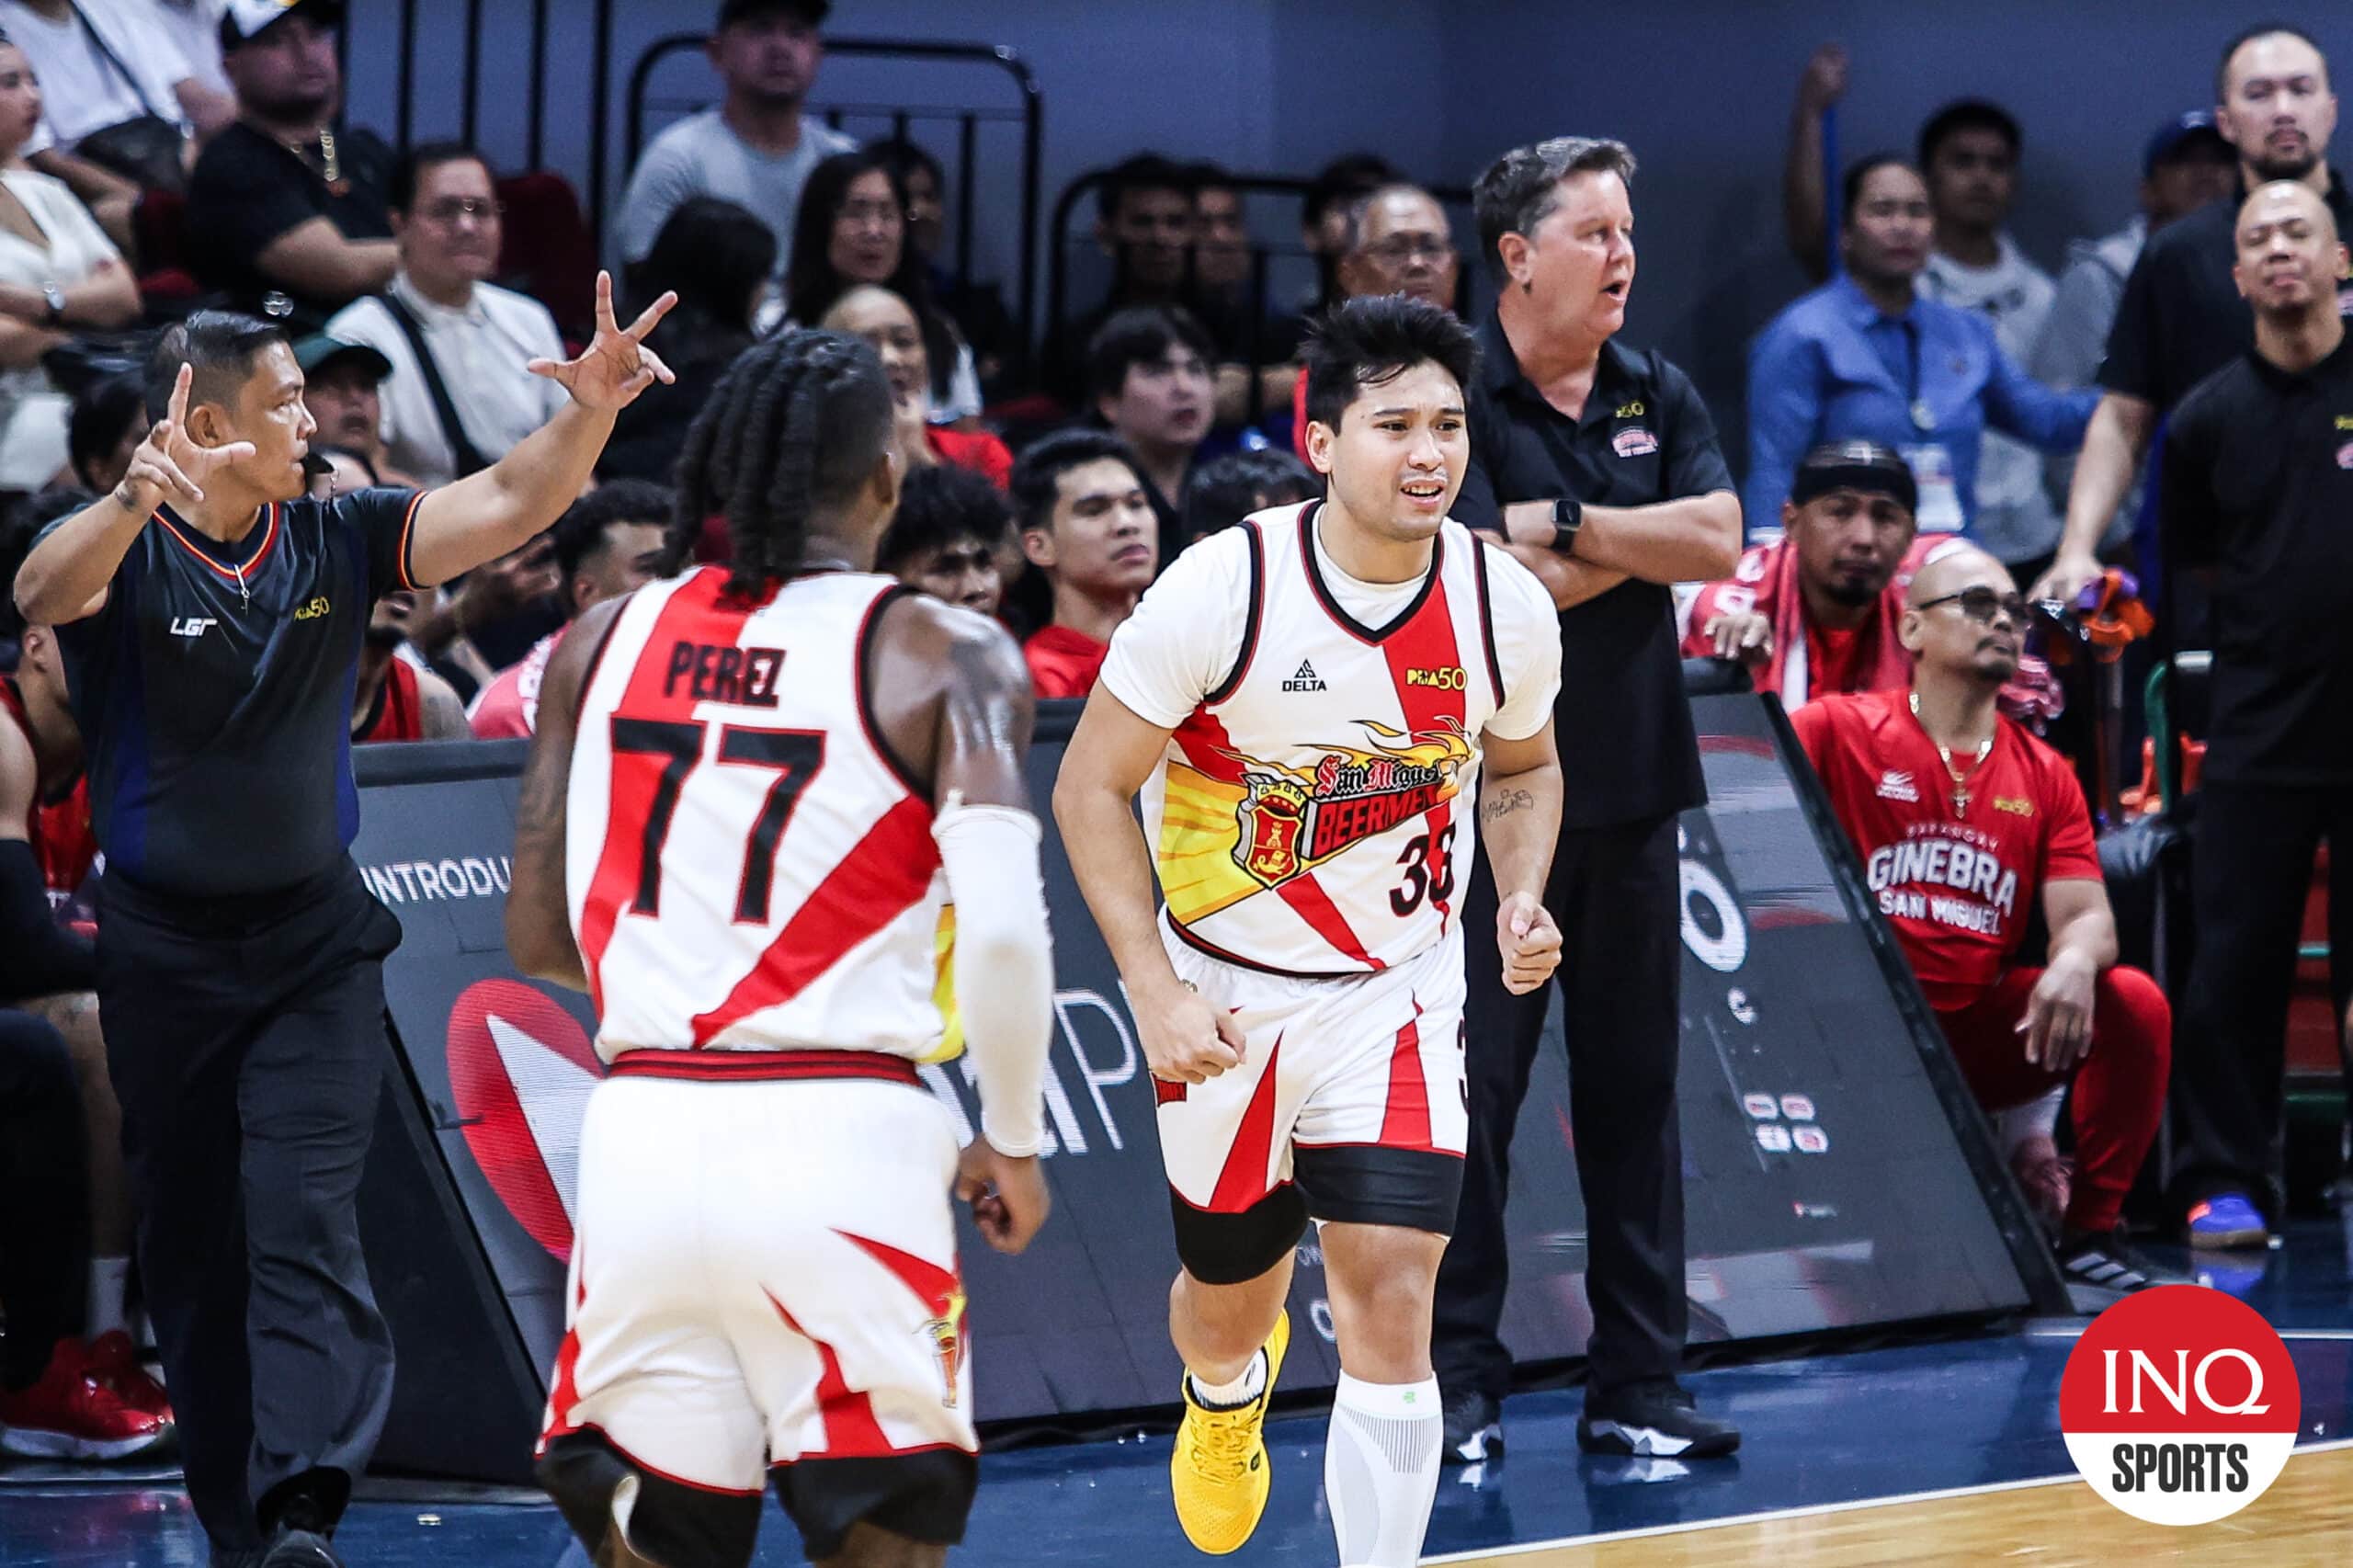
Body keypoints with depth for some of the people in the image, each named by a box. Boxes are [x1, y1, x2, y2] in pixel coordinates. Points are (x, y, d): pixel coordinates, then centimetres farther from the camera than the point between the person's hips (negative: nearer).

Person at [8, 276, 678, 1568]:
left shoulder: (334, 541, -1)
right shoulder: (124, 553, -11)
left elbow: (506, 505, -6)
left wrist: (588, 413, -26)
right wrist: (136, 501, -55)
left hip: (312, 940, 1)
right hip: (164, 949, -1)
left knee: (304, 1221, -14)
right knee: (188, 1243, 7)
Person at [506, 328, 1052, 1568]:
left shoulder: (602, 643, 11)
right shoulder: (945, 658, -1)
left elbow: (537, 938, 14)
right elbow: (1003, 934, -11)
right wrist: (1013, 1145, 4)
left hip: (644, 1139, 4)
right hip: (841, 1143, -4)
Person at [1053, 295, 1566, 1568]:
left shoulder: (1504, 607, -11)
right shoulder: (1223, 590, -21)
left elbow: (1522, 767, 11)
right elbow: (1091, 789, -11)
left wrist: (1521, 900, -8)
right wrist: (1156, 993, -18)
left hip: (1398, 989, 1)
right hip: (1225, 993, -1)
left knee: (1390, 1304, -14)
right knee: (1229, 1295, 18)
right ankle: (1226, 1394, 56)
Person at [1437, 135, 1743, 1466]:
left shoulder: (1660, 397, 10)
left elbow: (1719, 543, -5)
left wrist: (1564, 527, -12)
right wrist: (1643, 541, -7)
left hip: (1631, 787, 5)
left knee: (1635, 1082, 7)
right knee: (1473, 1087, -2)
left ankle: (1639, 1381, 11)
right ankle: (1460, 1382, 6)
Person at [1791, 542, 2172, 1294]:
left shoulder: (2042, 775, 11)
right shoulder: (1843, 730, 0)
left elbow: (2086, 914, 3)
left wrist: (2076, 960, -21)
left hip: (1983, 1032, 3)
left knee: (2136, 1006, -18)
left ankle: (2090, 1231, -5)